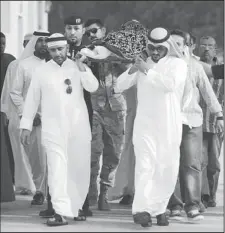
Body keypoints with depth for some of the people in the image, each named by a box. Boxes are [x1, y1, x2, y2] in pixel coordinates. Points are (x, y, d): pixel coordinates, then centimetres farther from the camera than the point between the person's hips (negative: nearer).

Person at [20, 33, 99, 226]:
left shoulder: (78, 67, 5)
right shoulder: (42, 71, 4)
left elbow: (93, 87, -9)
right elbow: (32, 99, 9)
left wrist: (82, 70, -24)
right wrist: (26, 126, 8)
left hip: (79, 128, 2)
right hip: (54, 129, -2)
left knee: (80, 170, 7)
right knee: (57, 169, -12)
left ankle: (75, 207, 24)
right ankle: (60, 212, -18)